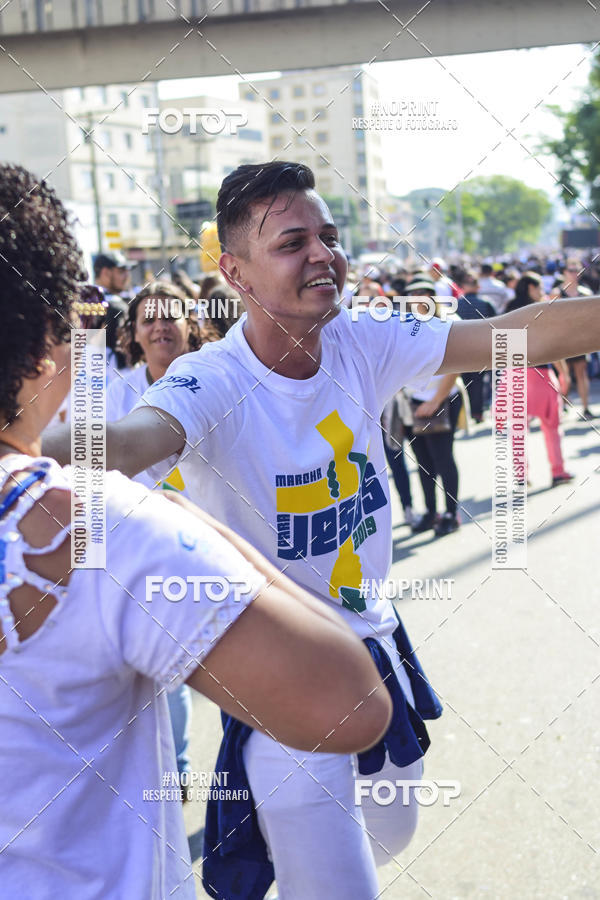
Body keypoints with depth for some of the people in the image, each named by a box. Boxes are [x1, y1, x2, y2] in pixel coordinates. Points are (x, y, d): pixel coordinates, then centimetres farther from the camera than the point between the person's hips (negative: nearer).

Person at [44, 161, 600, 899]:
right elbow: (131, 440, -46)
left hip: (373, 640, 7)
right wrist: (49, 445, -69)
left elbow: (518, 337, -15)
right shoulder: (212, 384, -25)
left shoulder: (361, 346, -8)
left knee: (390, 832, 27)